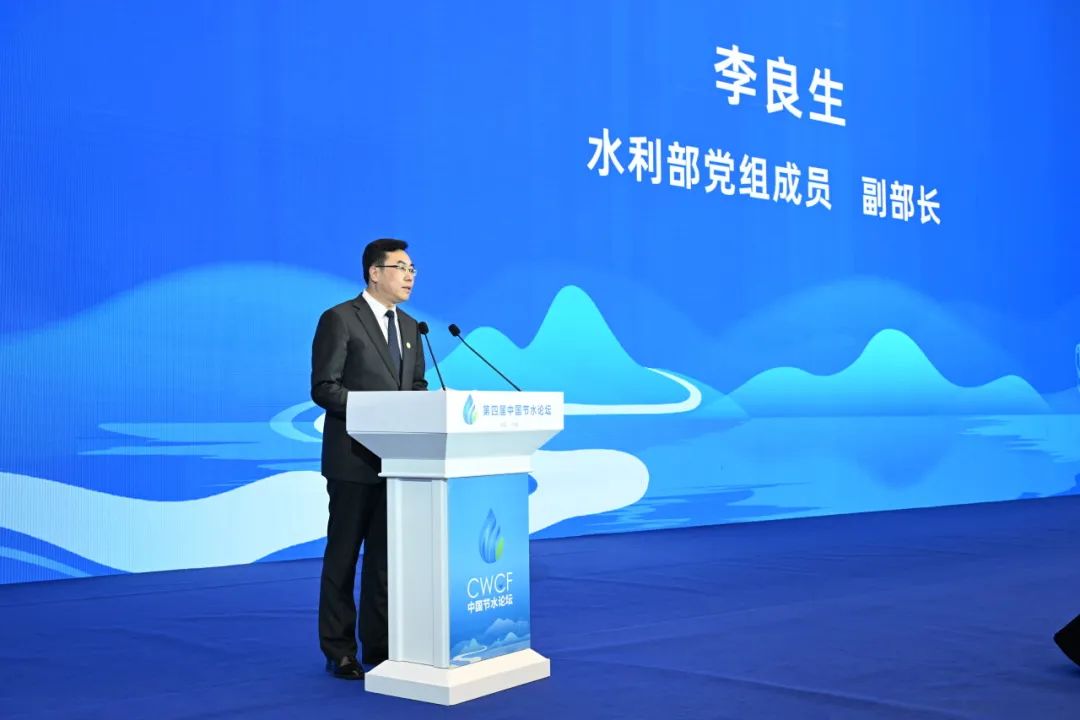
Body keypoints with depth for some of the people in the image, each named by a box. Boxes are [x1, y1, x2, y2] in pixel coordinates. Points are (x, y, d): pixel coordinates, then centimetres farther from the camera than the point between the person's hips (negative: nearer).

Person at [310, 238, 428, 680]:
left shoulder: (409, 327, 14)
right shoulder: (339, 319, -7)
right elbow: (324, 388, -13)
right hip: (354, 458, -6)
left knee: (387, 555, 10)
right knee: (343, 555, 3)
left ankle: (379, 645, 19)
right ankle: (339, 651, 12)